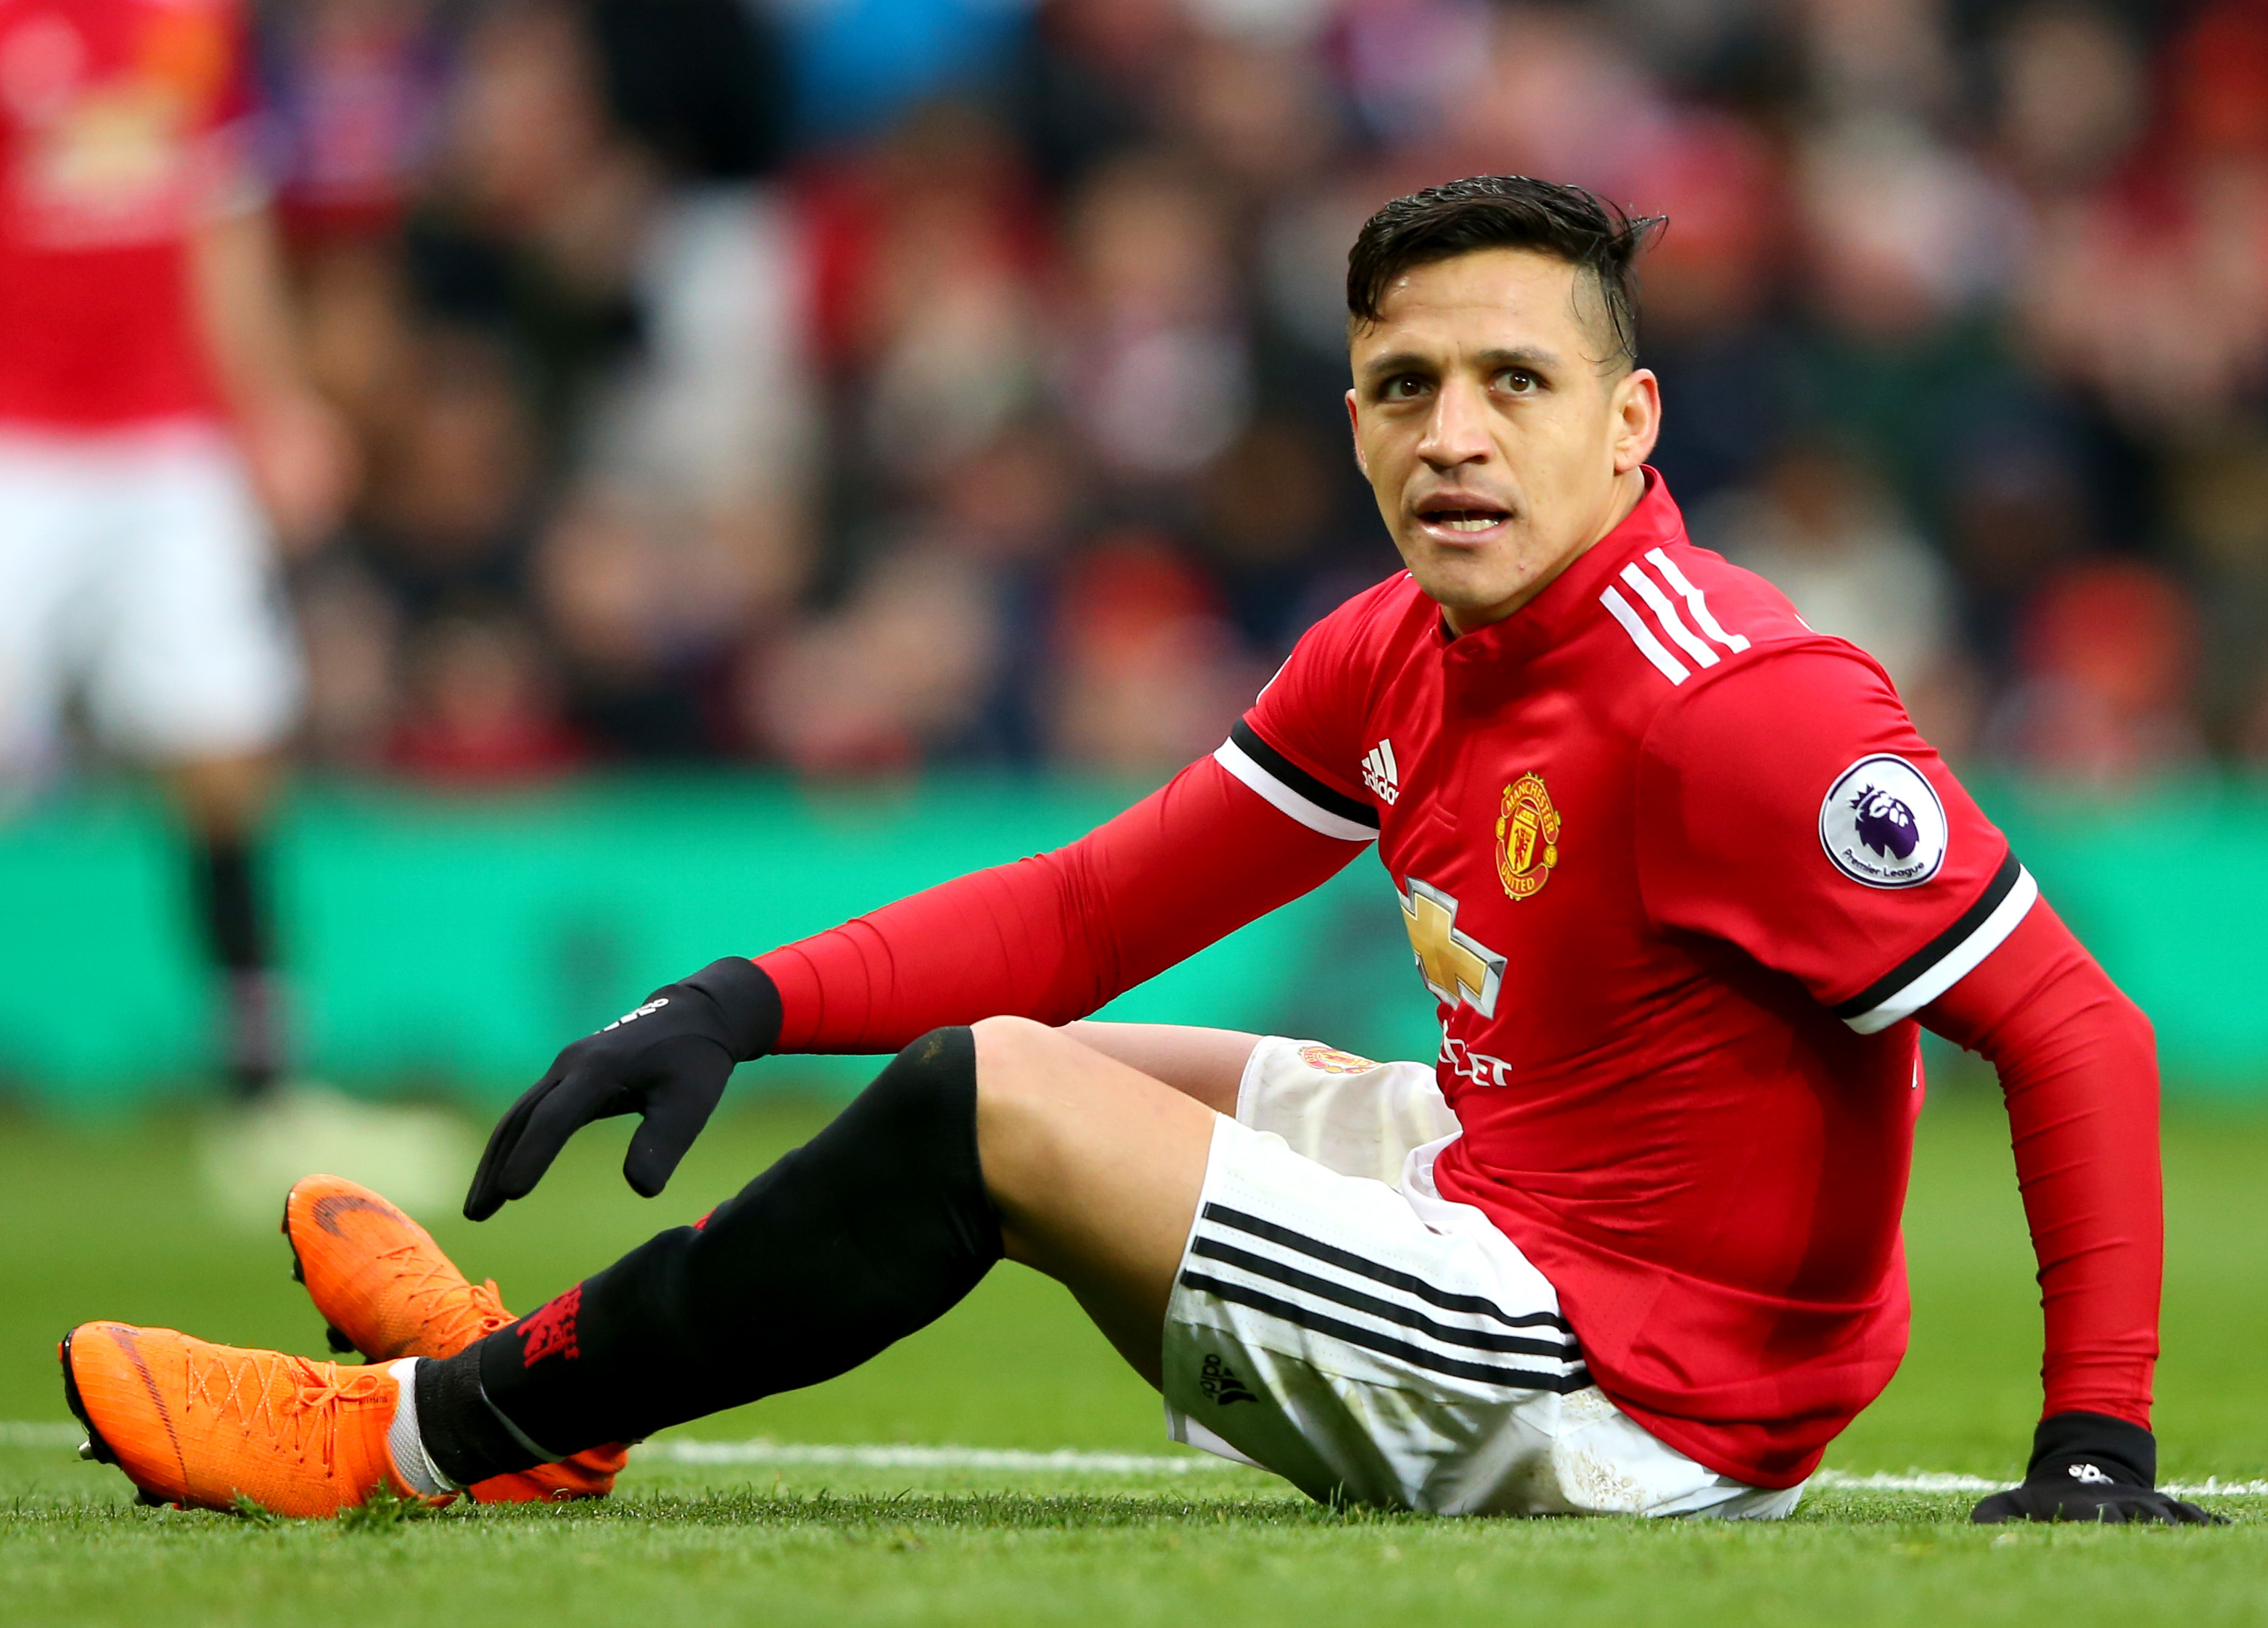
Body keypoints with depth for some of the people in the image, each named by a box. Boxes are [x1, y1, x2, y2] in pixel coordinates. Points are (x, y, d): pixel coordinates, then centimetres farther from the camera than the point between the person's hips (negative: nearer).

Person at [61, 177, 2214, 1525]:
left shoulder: (1733, 710, -23)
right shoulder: (1390, 664, 4)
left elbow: (2073, 1027, -22)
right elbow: (1098, 908, 10)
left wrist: (2097, 1447, -28)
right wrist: (747, 1005, -3)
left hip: (1634, 1404, -9)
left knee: (996, 1104, -14)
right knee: (1050, 1062, 24)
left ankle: (431, 1434, -3)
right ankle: (554, 1355, 30)